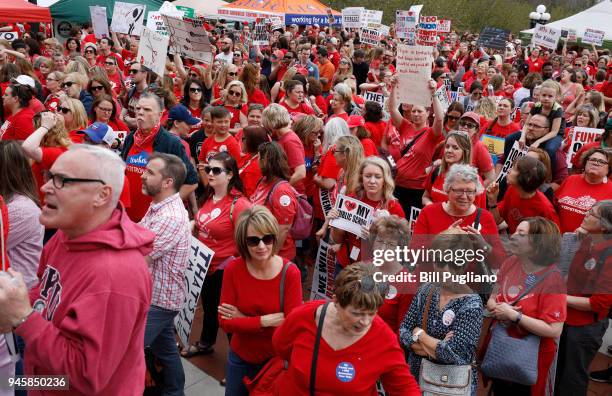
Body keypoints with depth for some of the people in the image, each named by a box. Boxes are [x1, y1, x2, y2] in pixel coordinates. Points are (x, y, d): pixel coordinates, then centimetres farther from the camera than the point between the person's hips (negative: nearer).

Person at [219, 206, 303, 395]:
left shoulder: (290, 273, -21)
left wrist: (244, 320, -23)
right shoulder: (233, 269, -14)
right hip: (239, 357, 2)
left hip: (276, 359, -2)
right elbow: (226, 322, -15)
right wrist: (265, 321, -24)